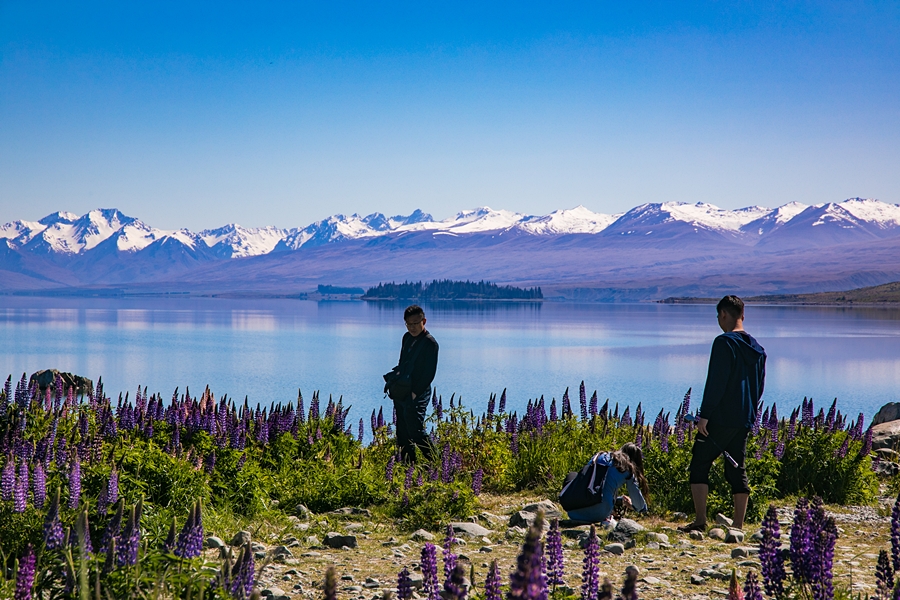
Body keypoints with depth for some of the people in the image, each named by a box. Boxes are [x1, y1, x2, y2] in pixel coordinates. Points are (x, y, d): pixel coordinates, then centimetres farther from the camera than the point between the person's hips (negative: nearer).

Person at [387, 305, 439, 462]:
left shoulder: (430, 343, -13)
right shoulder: (407, 337, 10)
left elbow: (429, 373, -15)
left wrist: (415, 393, -16)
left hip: (417, 396, -8)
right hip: (401, 393, 8)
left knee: (415, 432, -8)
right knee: (402, 433, 13)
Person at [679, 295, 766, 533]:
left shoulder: (724, 342, -12)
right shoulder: (756, 348, 13)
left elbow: (716, 382, -17)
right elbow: (760, 385, 18)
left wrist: (705, 414, -16)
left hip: (721, 418, -7)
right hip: (744, 420, 7)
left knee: (699, 464, 0)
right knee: (737, 470, 9)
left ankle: (700, 521, -7)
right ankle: (738, 526, 7)